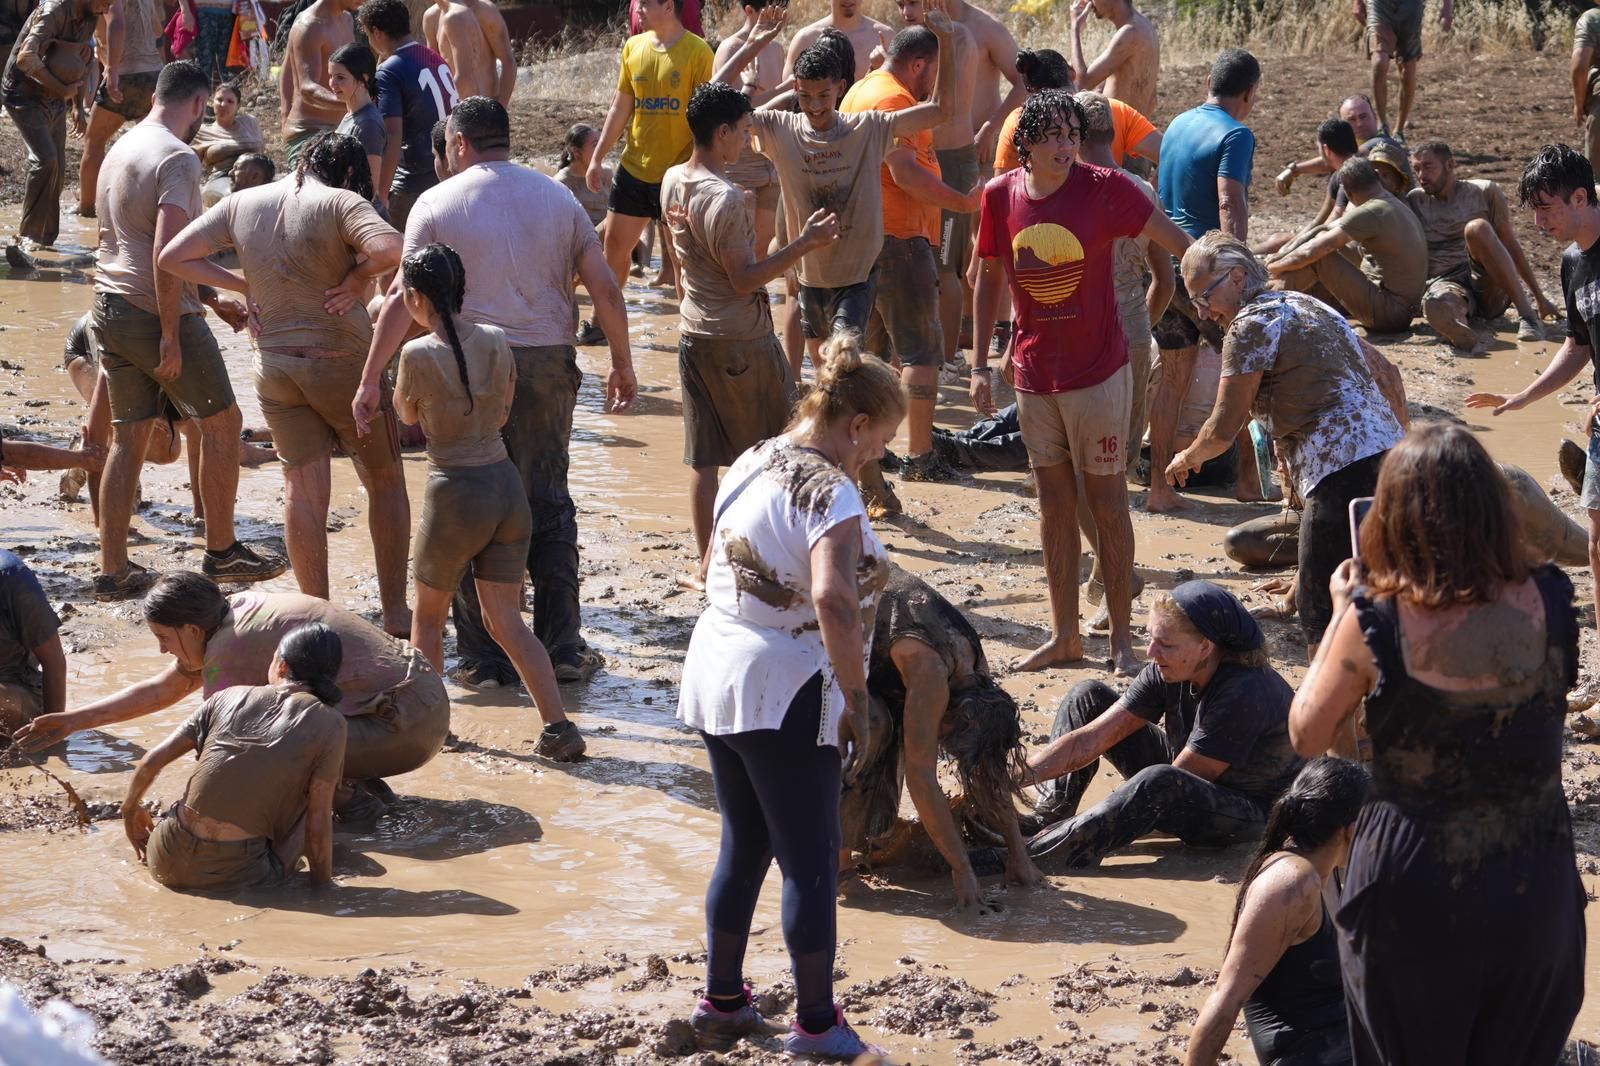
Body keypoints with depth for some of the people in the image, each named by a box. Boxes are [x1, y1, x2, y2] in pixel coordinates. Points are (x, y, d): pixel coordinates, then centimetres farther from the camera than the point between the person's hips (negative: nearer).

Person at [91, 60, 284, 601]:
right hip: (159, 313, -8)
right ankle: (221, 551, 15)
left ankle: (113, 571, 10)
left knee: (128, 436, 11)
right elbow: (166, 252, -23)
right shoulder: (178, 157, -14)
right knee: (222, 422, 8)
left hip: (109, 309, 8)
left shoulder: (120, 149, 15)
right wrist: (171, 337, -20)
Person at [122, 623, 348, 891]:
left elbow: (153, 760, 9)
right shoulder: (329, 723, -2)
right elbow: (318, 824, -5)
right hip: (232, 876, -5)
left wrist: (131, 808, 28)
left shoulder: (231, 697, 9)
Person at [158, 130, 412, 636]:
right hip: (344, 362, -4)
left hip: (274, 364, 4)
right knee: (386, 482, 11)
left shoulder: (243, 204, 4)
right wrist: (357, 276, -12)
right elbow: (390, 250, -31)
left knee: (303, 491, 9)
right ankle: (395, 613, 12)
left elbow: (173, 257, 6)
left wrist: (245, 285, 6)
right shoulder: (341, 203, -13)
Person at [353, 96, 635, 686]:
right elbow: (605, 290, 3)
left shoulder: (438, 202, -2)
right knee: (547, 506, 13)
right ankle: (561, 648, 13)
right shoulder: (558, 199, 7)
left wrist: (370, 380, -4)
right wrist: (623, 365, 14)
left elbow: (403, 299, -8)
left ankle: (485, 656, 7)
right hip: (547, 366, 3)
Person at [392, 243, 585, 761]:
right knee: (506, 622, 9)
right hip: (507, 488, 5)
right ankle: (558, 725, -2)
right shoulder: (497, 341, 0)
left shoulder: (419, 354, -14)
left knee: (427, 616, 18)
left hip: (455, 494, -5)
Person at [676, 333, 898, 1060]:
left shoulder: (751, 466, 10)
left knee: (744, 846, 20)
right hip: (785, 693, -9)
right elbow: (833, 598, -32)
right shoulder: (831, 491, -17)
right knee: (811, 859, 2)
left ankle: (722, 1000, 28)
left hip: (716, 672, 9)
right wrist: (856, 697, -22)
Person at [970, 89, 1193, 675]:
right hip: (1034, 374, 4)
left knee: (1107, 504, 2)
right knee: (1054, 505, 12)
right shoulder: (1001, 196, -2)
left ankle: (1122, 637, 11)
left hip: (1098, 373, -4)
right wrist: (980, 364, 9)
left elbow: (1179, 241, -10)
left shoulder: (1103, 188, -12)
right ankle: (1064, 635, 22)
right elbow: (989, 278, 9)